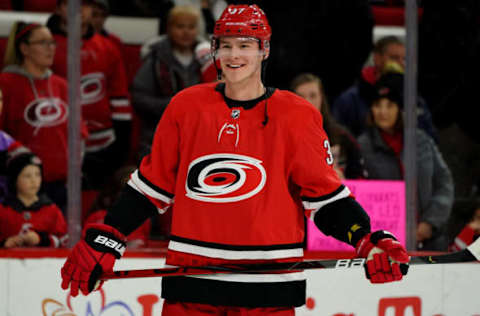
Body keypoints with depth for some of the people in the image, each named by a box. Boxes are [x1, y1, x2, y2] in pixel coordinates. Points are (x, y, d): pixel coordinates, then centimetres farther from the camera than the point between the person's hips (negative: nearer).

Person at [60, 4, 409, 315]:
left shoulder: (297, 117, 0)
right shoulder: (186, 107, 6)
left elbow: (325, 196, 2)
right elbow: (152, 185, 13)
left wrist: (369, 241, -13)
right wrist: (103, 242, 9)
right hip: (191, 283, 2)